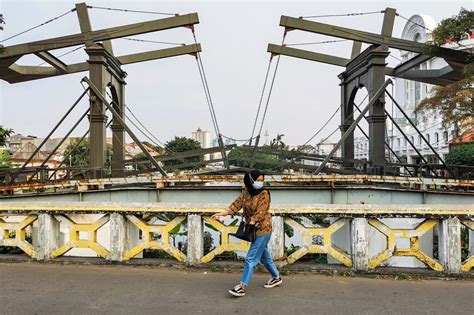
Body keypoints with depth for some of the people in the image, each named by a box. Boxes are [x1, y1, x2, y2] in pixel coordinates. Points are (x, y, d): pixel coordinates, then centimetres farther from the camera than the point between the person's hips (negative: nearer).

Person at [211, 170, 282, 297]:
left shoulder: (264, 194, -16)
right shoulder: (246, 191, 2)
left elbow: (260, 212, -23)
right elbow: (237, 204, -3)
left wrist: (249, 225, -31)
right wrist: (222, 213, -14)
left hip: (262, 229, -7)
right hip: (254, 229, 7)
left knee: (251, 258, -6)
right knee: (264, 255, 20)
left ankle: (242, 287, 1)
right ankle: (276, 277, 39)